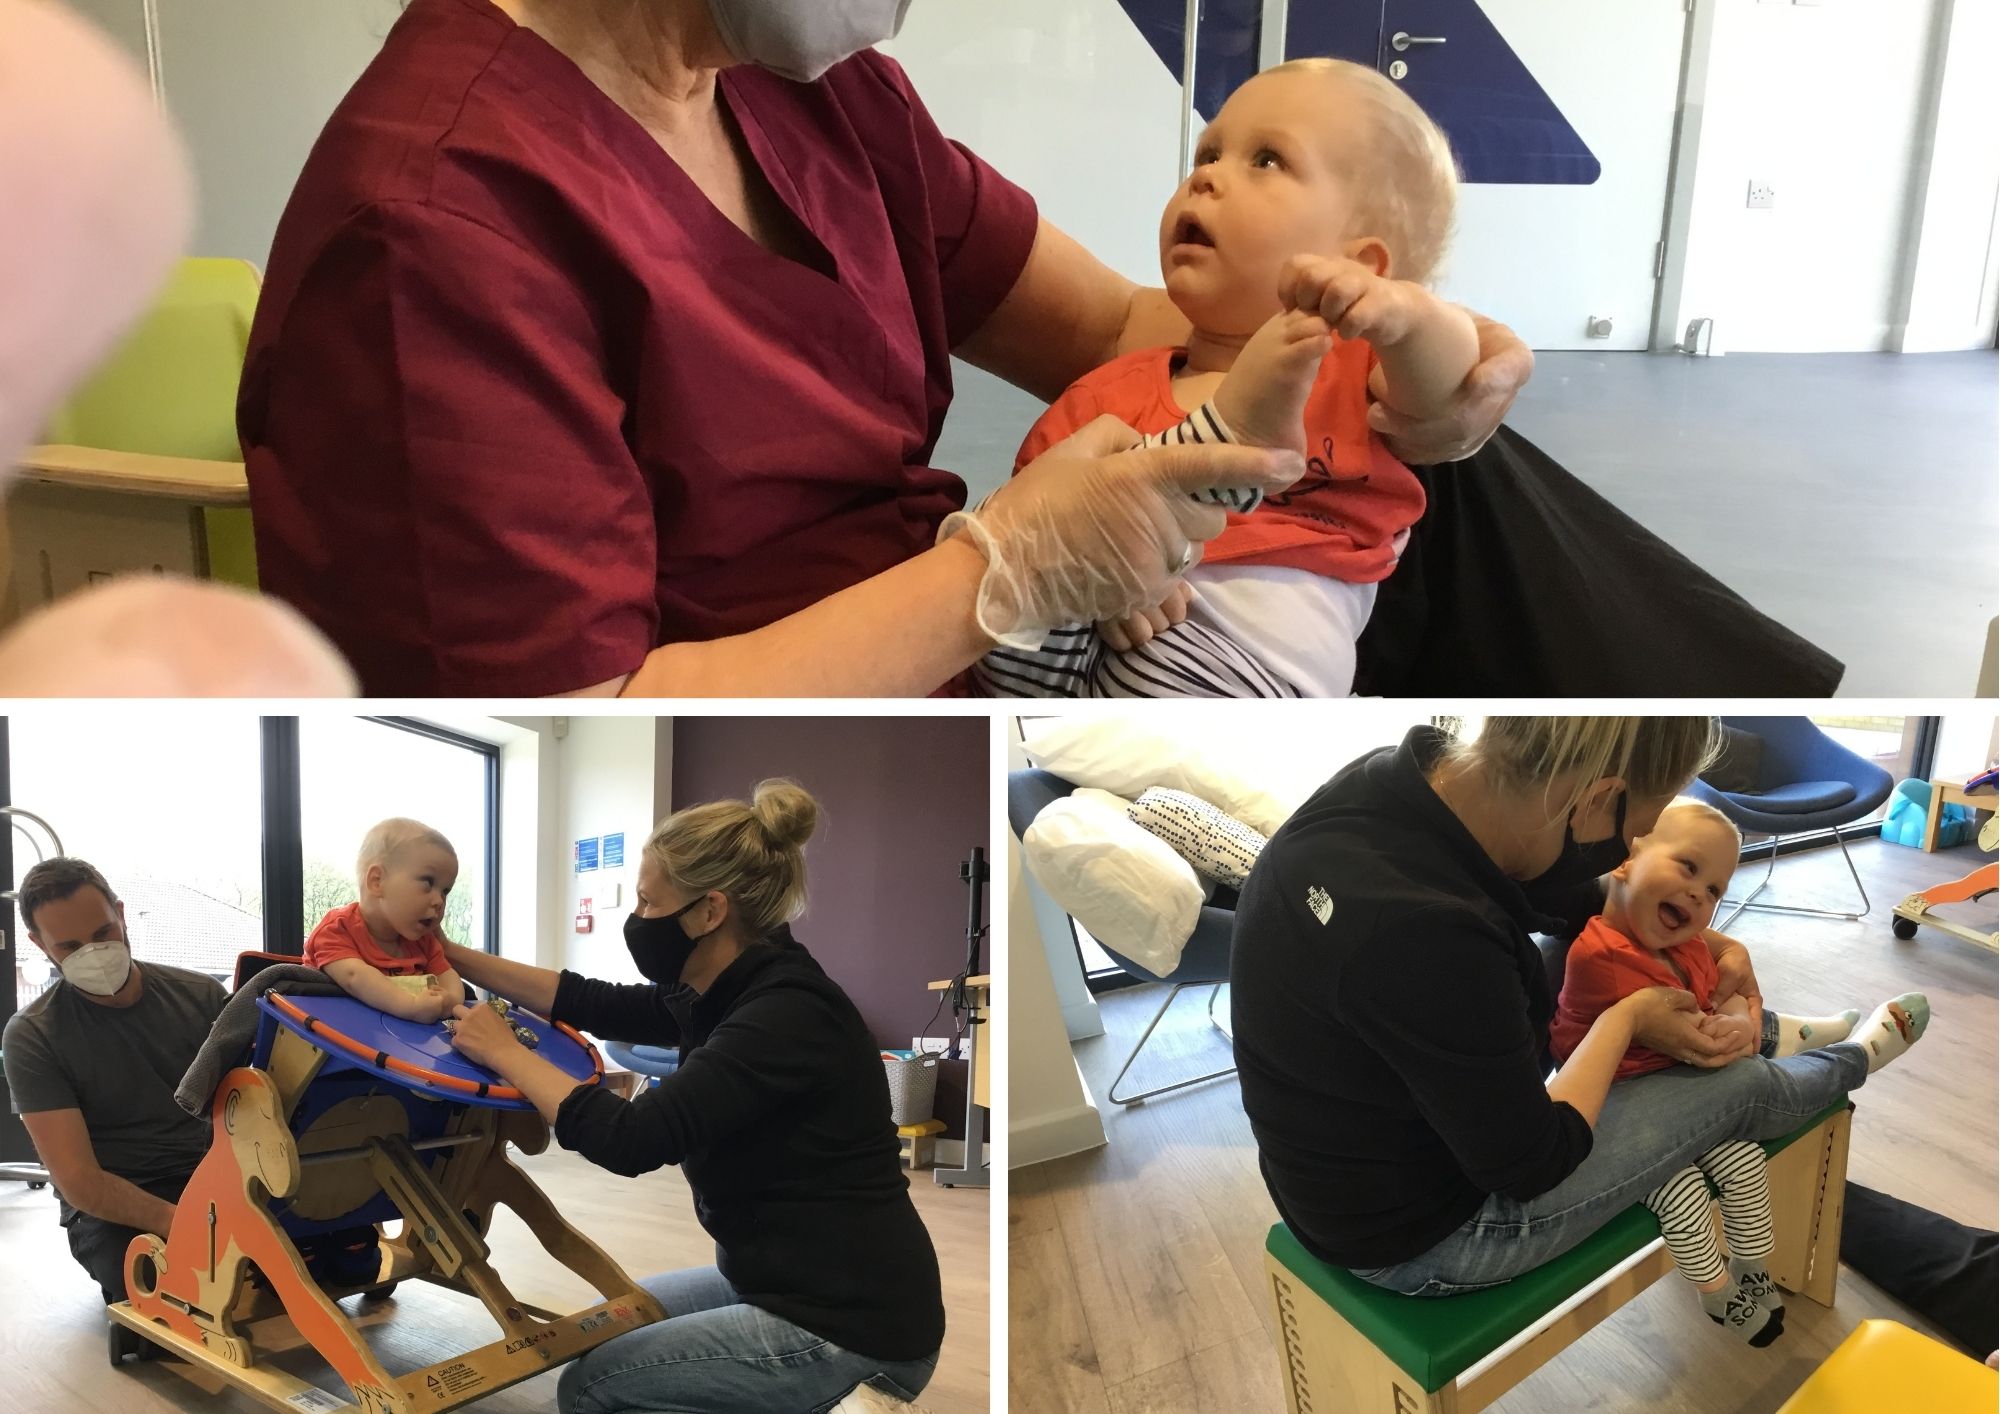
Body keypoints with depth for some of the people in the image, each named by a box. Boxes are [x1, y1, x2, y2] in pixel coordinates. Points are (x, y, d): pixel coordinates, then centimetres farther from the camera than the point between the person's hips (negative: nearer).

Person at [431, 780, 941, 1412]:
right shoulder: (731, 995, 5)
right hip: (793, 1284, 10)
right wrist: (453, 955, 16)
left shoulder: (786, 1016, -24)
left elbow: (632, 1138, -28)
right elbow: (596, 1005, 16)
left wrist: (504, 1052, -15)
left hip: (854, 1329, -10)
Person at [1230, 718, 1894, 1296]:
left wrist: (1708, 943, 4)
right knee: (1739, 1087, 8)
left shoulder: (1404, 778, -16)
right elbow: (1532, 1164, -22)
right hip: (1420, 1240, -7)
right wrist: (1626, 1019, -9)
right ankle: (1853, 1061, 40)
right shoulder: (1427, 936, -40)